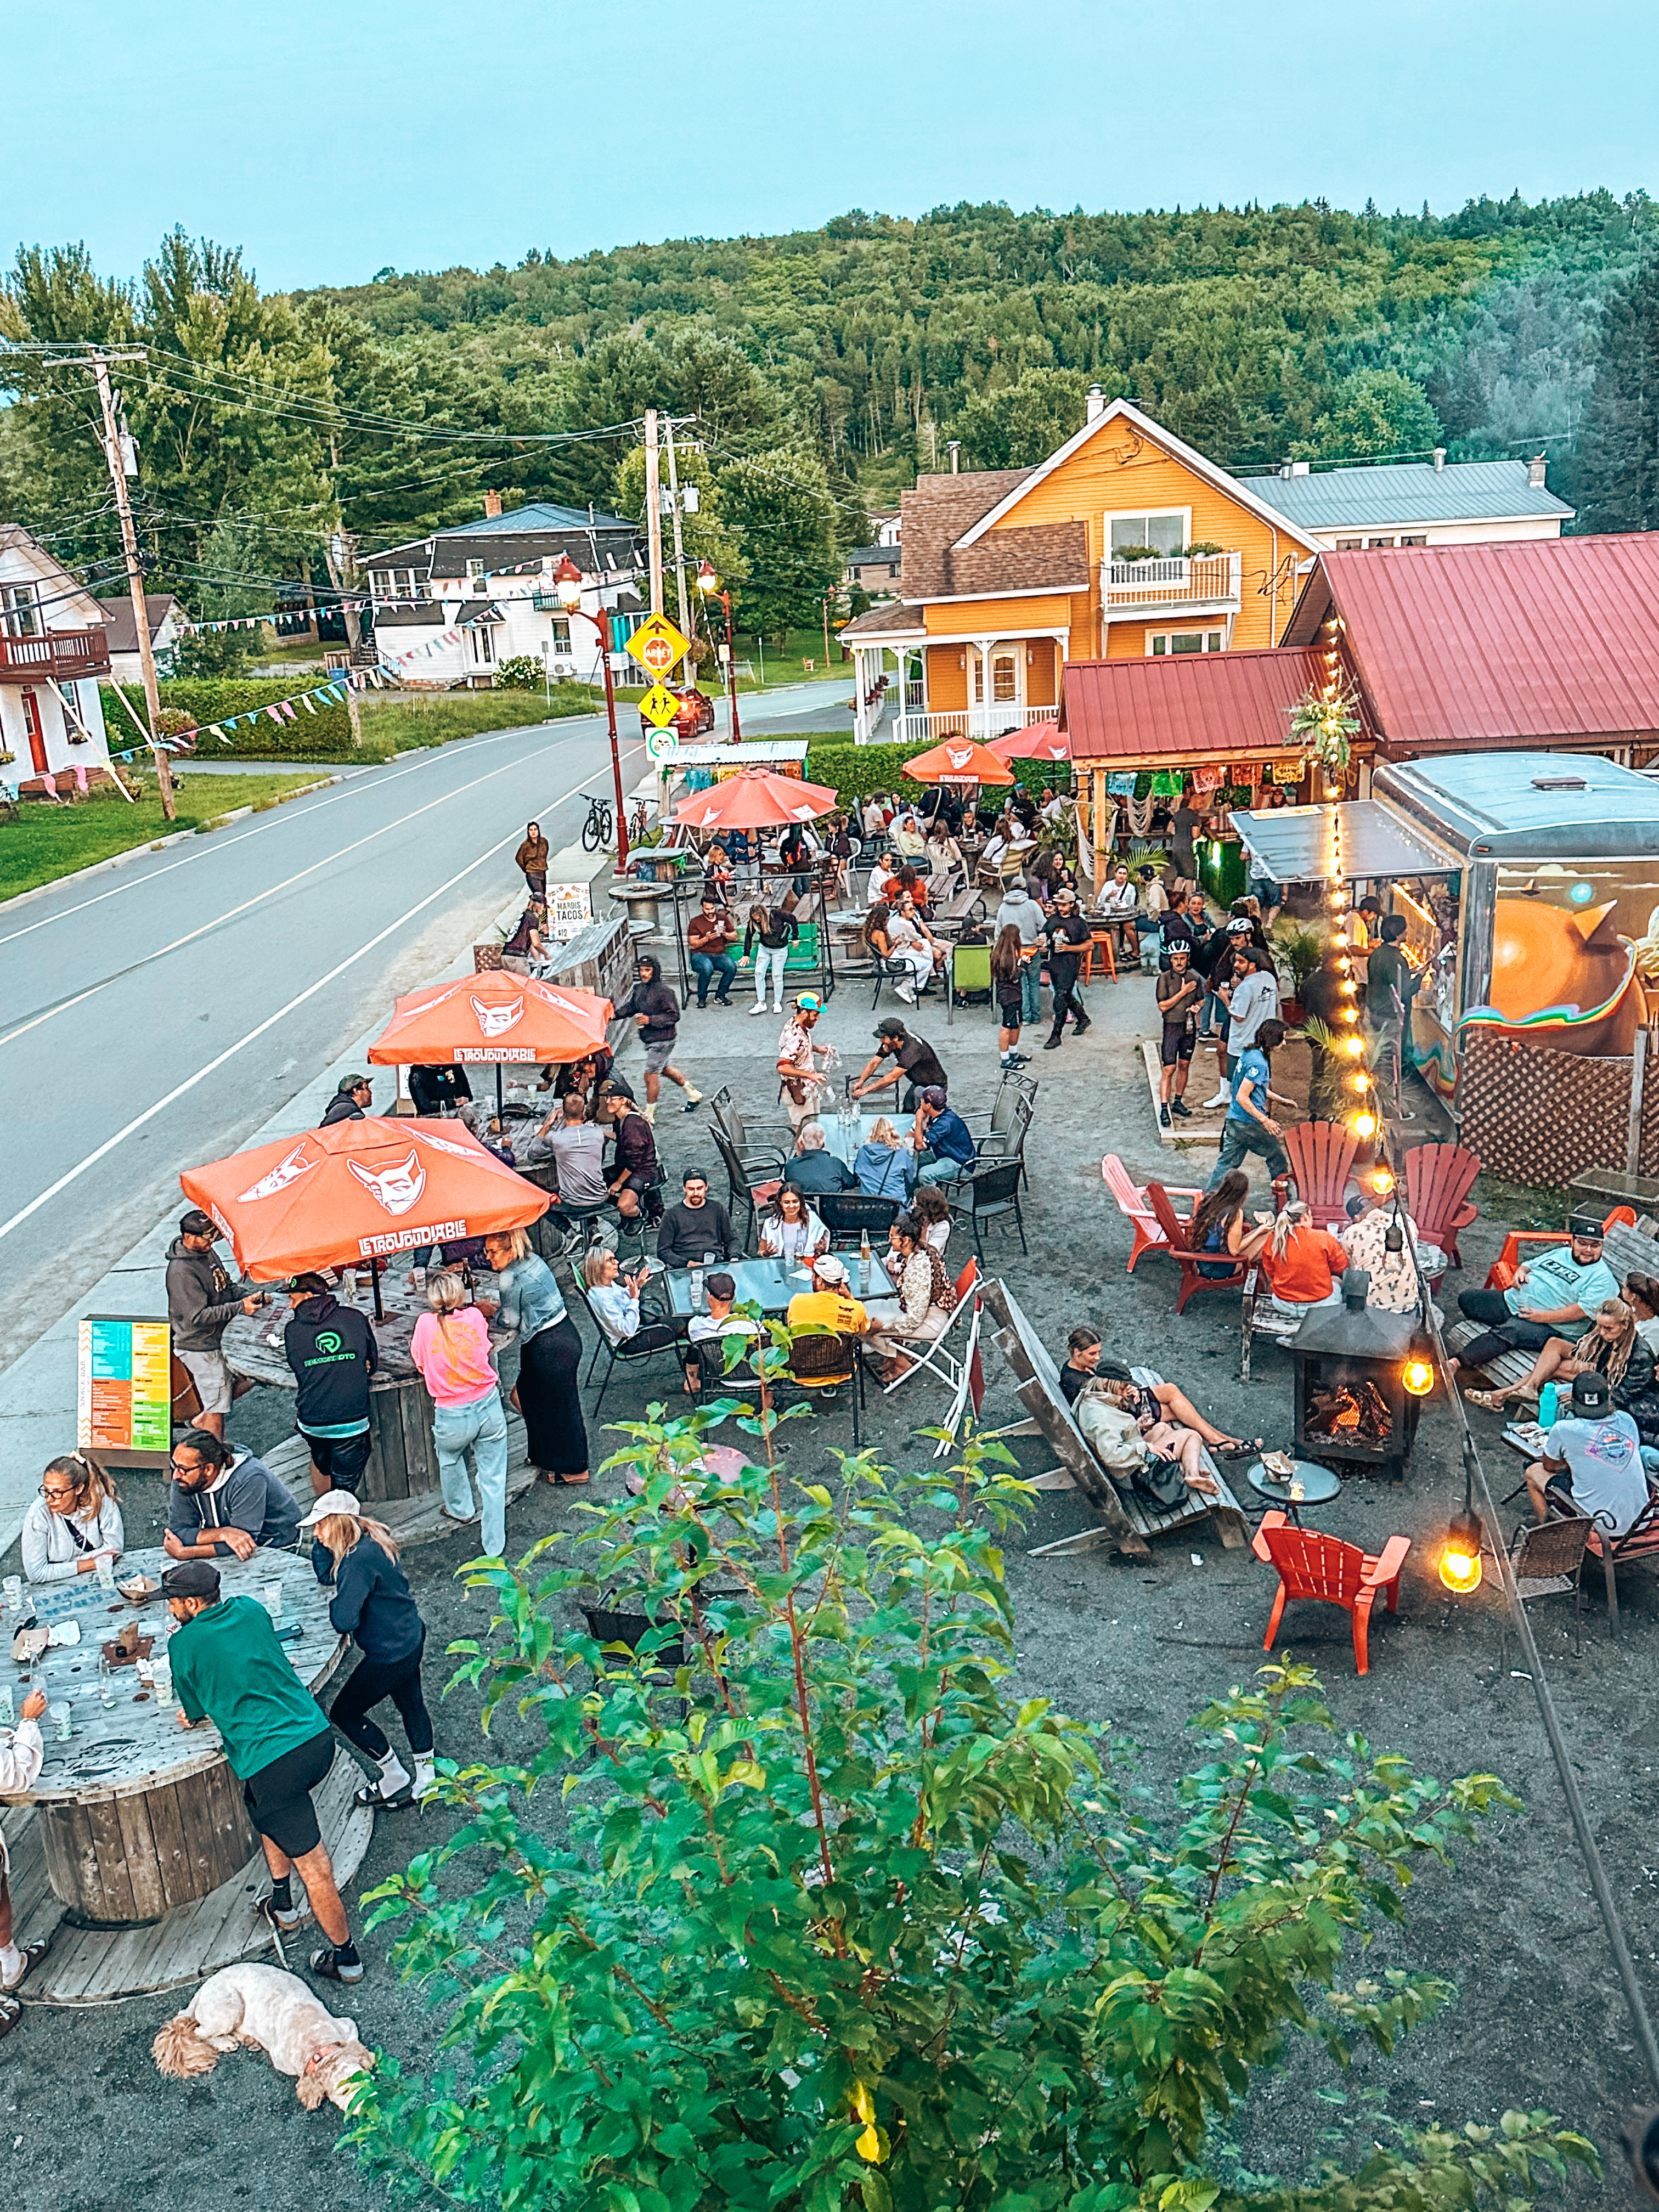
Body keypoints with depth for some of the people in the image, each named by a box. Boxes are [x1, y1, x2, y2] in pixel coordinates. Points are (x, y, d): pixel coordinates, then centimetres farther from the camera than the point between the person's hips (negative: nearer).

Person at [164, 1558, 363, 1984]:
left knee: (312, 1865, 5)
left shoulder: (184, 1644, -5)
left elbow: (193, 1711, 10)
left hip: (272, 1763, -7)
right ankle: (283, 1904, 42)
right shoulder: (251, 1610, 10)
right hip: (318, 1739, 7)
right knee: (263, 1807, 33)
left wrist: (197, 1714, 30)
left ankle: (346, 1959, 16)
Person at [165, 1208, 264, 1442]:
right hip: (200, 1348, -9)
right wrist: (240, 1307, -29)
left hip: (218, 1339, 9)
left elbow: (225, 1288, 15)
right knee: (217, 1406, 1)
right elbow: (198, 1316, -28)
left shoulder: (207, 1252, 3)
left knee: (244, 1380, 18)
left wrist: (249, 1294, -4)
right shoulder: (182, 1272, -26)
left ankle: (204, 1419, 33)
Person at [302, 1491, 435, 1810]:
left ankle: (396, 1780, 18)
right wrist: (321, 1543, -2)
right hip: (410, 1638, 10)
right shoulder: (369, 1541, 0)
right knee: (411, 1703, 24)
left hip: (391, 1653, -10)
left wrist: (334, 1604, -9)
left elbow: (343, 1622, -31)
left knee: (345, 1713, 6)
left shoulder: (360, 1560, -30)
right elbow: (326, 1576, 13)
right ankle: (426, 1779, 39)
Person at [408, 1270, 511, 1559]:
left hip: (452, 1417, 0)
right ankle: (495, 1547, 17)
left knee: (449, 1458, 32)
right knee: (493, 1479, 11)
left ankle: (461, 1508, 54)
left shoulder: (426, 1324, -8)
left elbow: (419, 1362, 7)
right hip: (489, 1407, 0)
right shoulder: (474, 1316, -4)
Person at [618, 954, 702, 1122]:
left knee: (651, 1076, -5)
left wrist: (650, 1020, -25)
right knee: (665, 1069, 24)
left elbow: (674, 1016, -19)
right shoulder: (639, 989, 4)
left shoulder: (663, 991, -20)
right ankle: (693, 1095, 42)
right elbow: (630, 1008, 13)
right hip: (649, 1039, 9)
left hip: (662, 1040, -9)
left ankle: (649, 1115, 7)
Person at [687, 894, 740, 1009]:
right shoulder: (696, 922, 2)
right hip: (701, 955, -3)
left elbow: (735, 937, 11)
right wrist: (706, 939, -21)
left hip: (720, 955, 3)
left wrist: (724, 934, -9)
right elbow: (693, 944, -4)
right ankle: (702, 998, -15)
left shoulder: (723, 919, 12)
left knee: (732, 967, -30)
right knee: (707, 968, -38)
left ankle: (720, 995, -10)